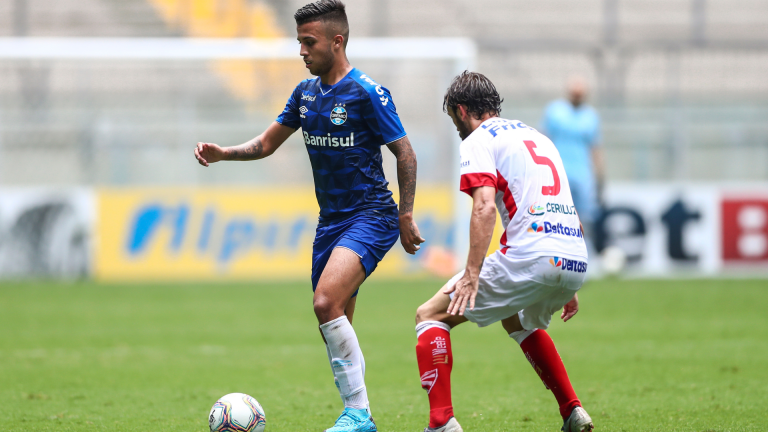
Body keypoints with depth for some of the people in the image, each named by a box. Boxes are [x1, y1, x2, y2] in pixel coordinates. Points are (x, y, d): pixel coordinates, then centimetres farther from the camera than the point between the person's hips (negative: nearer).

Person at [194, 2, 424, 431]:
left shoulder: (367, 93, -12)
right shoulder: (306, 92, 9)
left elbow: (405, 154, -8)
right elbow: (267, 143, 17)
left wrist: (406, 216, -9)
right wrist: (223, 153, 0)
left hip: (370, 216, -8)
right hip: (331, 220, 8)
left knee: (327, 302, -26)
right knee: (335, 327, 7)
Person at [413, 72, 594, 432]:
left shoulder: (478, 141, 3)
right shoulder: (535, 135, 27)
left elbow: (485, 207, -14)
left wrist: (472, 275, -18)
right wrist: (567, 289, 33)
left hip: (531, 258, -8)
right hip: (575, 259, 8)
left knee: (430, 315, 4)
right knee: (518, 321, 37)